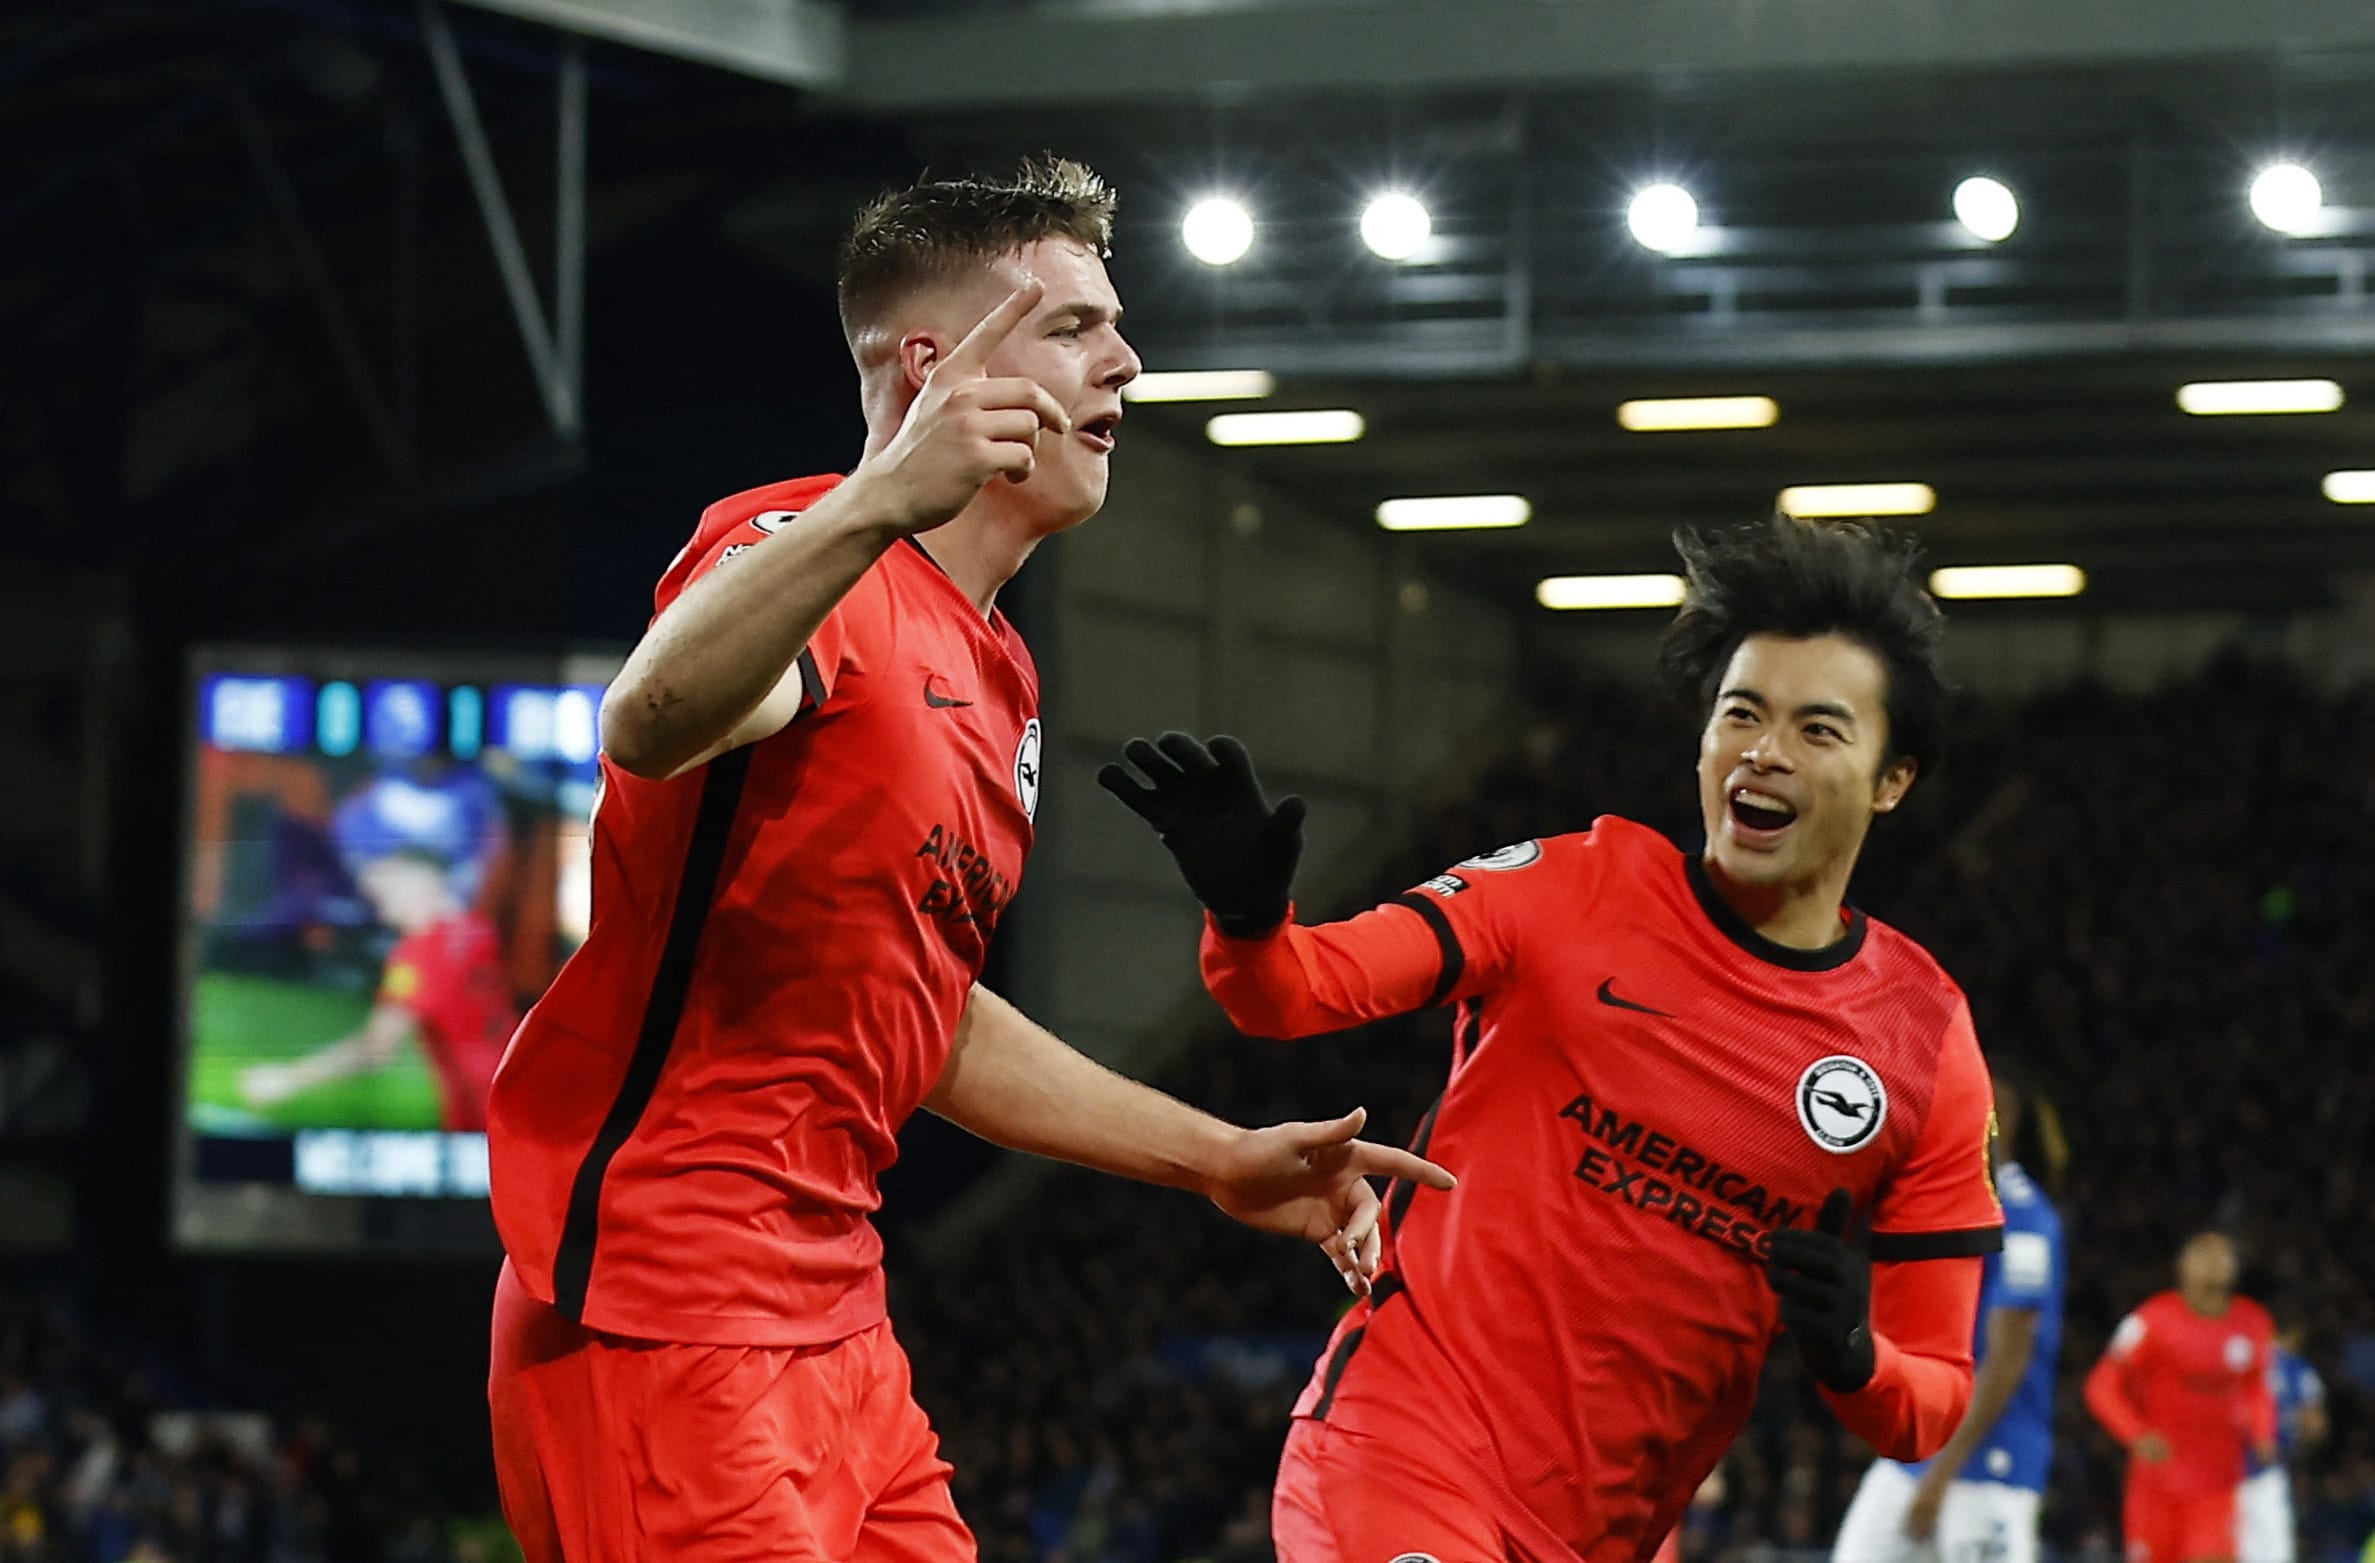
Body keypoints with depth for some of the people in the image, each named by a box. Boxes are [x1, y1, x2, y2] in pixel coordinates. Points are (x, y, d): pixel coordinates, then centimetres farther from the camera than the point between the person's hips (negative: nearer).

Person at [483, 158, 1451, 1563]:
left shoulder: (1001, 677, 18)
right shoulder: (809, 553, -11)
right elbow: (648, 731, -35)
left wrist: (1217, 1160, 29)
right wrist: (877, 504, -49)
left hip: (832, 1328, 10)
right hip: (667, 1326, -10)